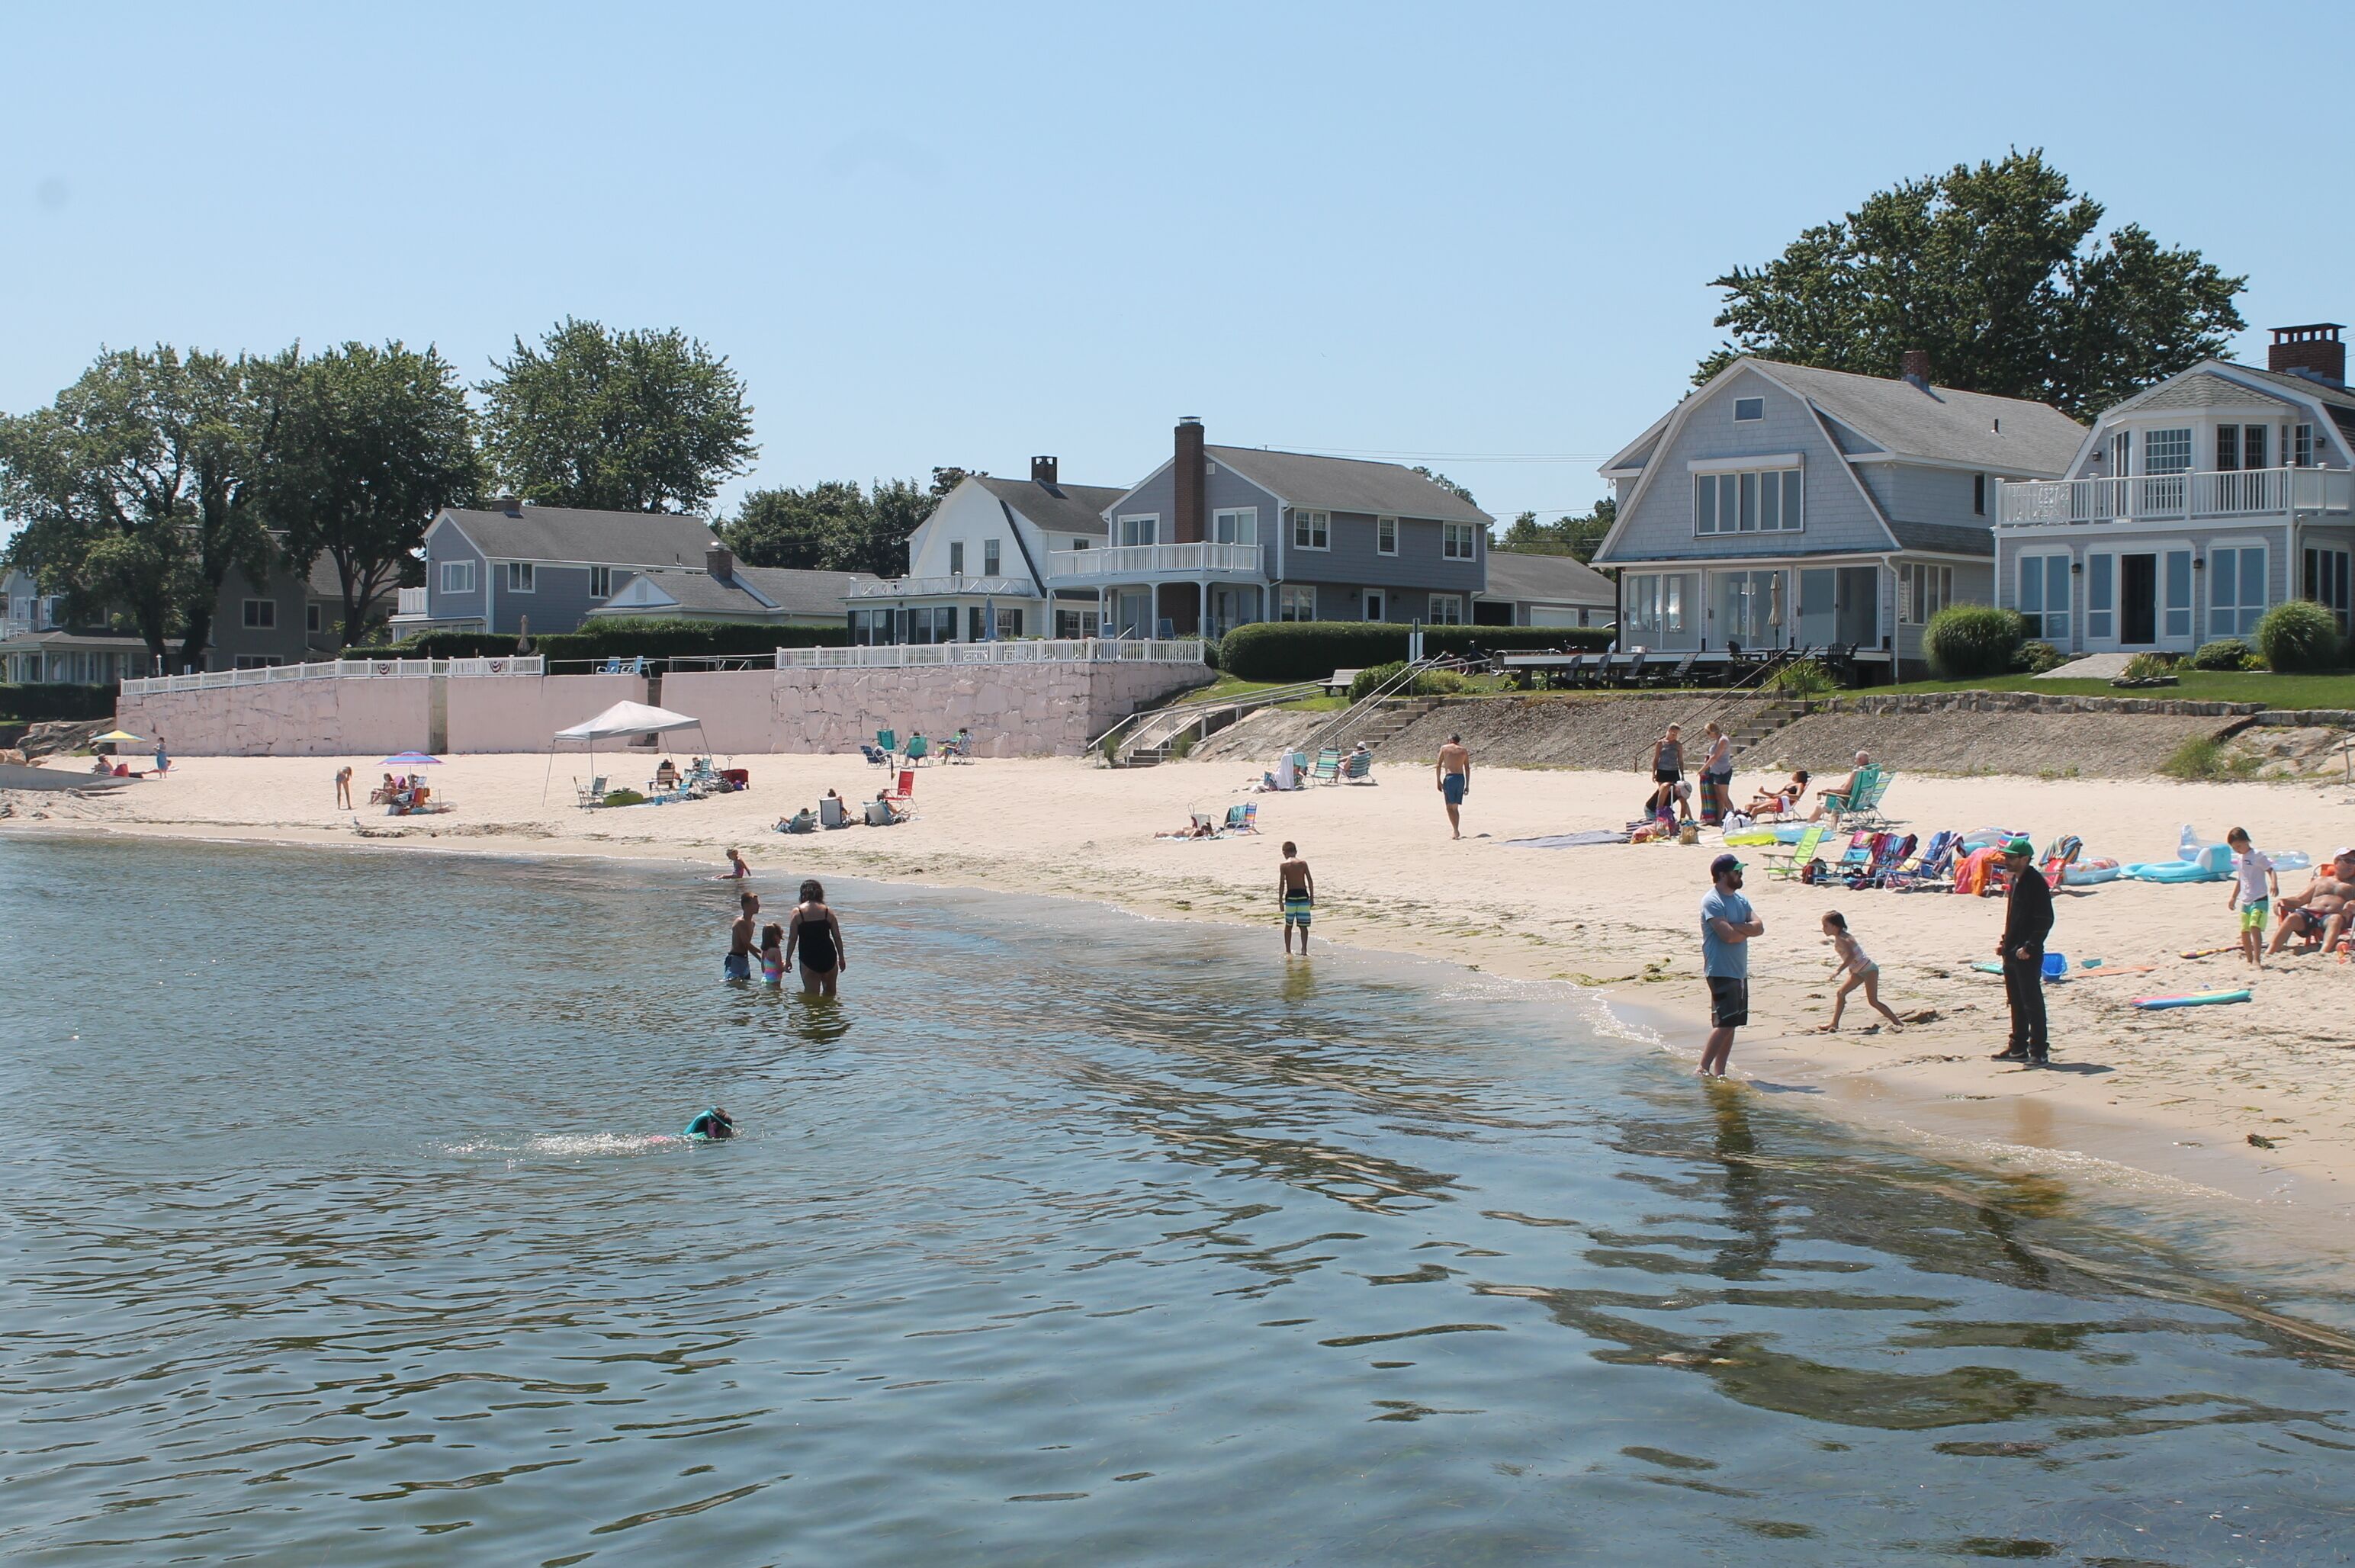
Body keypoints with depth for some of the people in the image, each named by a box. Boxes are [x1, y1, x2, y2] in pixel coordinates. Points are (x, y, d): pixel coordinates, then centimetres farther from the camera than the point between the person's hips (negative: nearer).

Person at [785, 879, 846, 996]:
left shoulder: (797, 912, -5)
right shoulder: (828, 912, 1)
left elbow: (792, 939, -6)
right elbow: (837, 937, 4)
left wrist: (788, 959, 2)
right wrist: (841, 958, 14)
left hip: (808, 959, -2)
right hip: (828, 956, 2)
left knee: (811, 993, 3)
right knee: (830, 990, 22)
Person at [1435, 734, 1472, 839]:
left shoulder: (1444, 748, 6)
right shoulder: (1464, 751, 13)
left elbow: (1438, 766, 0)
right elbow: (1467, 769, 9)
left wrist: (1438, 781, 4)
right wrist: (1467, 786, 12)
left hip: (1449, 778, -4)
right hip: (1461, 778, 4)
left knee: (1450, 807, -3)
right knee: (1456, 807, 15)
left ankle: (1456, 830, -18)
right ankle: (1456, 831, 13)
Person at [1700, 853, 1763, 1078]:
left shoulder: (1740, 899, 14)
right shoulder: (1712, 902, -13)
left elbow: (1759, 927, 3)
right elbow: (1728, 935, -23)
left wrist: (1736, 927, -14)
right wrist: (1748, 929, -3)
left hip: (1740, 972, 9)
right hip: (1721, 972, -9)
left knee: (1731, 1024, 8)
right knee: (1724, 1023, -12)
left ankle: (1719, 1072, 13)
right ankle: (1703, 1068, -5)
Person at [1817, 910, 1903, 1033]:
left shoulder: (1841, 939, -20)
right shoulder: (1842, 937, 8)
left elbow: (1851, 955, -34)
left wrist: (1839, 969, -31)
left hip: (1869, 969, -10)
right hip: (1859, 972, 10)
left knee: (1872, 1001, -13)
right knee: (1840, 993, 9)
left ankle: (1898, 1023, -7)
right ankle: (1834, 1024, 12)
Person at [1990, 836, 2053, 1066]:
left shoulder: (2035, 883, -15)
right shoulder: (2015, 881, 14)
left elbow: (2045, 920, -18)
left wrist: (2029, 947, -21)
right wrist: (2004, 940, 14)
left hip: (2027, 954, -10)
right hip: (2012, 951, 10)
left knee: (2032, 1002, -5)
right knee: (2016, 1002, 14)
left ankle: (2038, 1050, 0)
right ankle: (2018, 1047, 22)